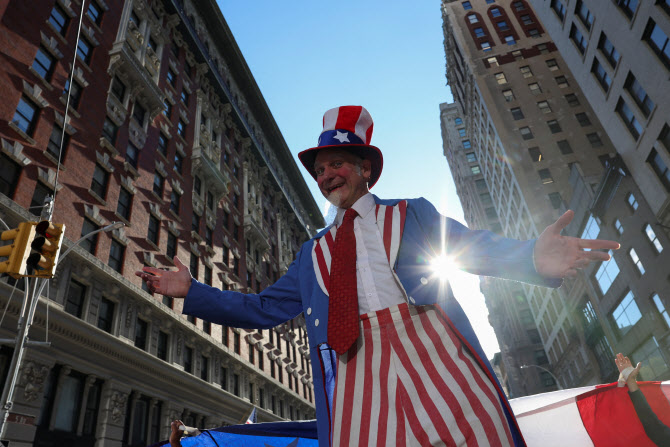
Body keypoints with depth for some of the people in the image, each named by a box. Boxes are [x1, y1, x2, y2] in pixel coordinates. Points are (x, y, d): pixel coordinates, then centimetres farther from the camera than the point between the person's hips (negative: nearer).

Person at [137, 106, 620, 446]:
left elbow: (477, 246, 1)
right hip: (356, 365, 3)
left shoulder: (413, 214, 14)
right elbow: (264, 308, 23)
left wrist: (532, 258, -22)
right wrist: (192, 290, 15)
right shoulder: (313, 252, 22)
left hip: (433, 350, -2)